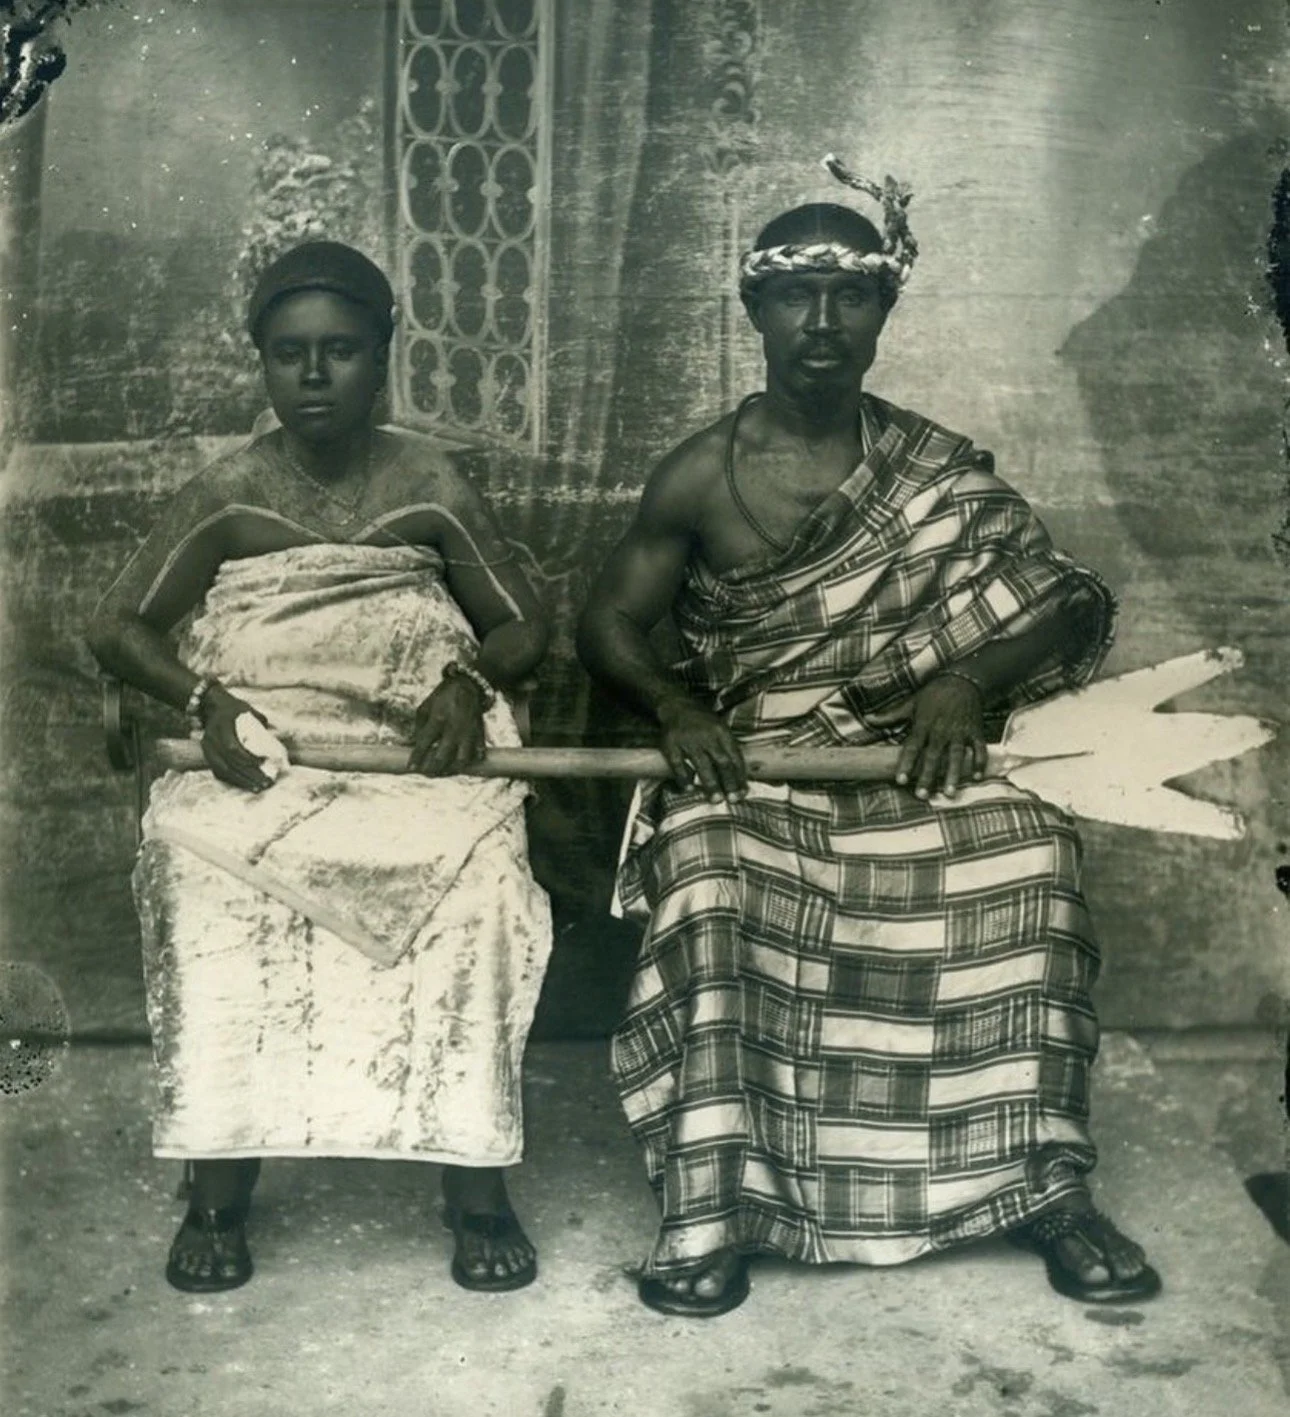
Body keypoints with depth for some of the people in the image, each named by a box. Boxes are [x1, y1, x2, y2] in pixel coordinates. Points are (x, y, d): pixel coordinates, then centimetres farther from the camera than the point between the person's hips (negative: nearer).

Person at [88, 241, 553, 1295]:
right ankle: (220, 1183, -18)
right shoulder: (228, 495, 4)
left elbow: (525, 626, 9)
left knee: (478, 873, -33)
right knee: (201, 867, -32)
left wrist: (468, 680, -13)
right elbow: (119, 628, 8)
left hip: (414, 758, 0)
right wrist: (205, 700, -12)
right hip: (259, 762, 1)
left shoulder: (430, 487, 3)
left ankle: (476, 1179, -19)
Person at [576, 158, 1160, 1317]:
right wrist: (677, 705, -18)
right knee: (704, 867, -34)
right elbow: (610, 624, 4)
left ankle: (1041, 1181, -16)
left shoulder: (937, 471, 4)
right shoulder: (701, 476, 4)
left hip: (910, 764, 1)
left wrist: (969, 679, -21)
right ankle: (714, 1201, -26)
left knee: (1025, 846, -29)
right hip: (747, 767, 0)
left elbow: (1078, 602, -1)